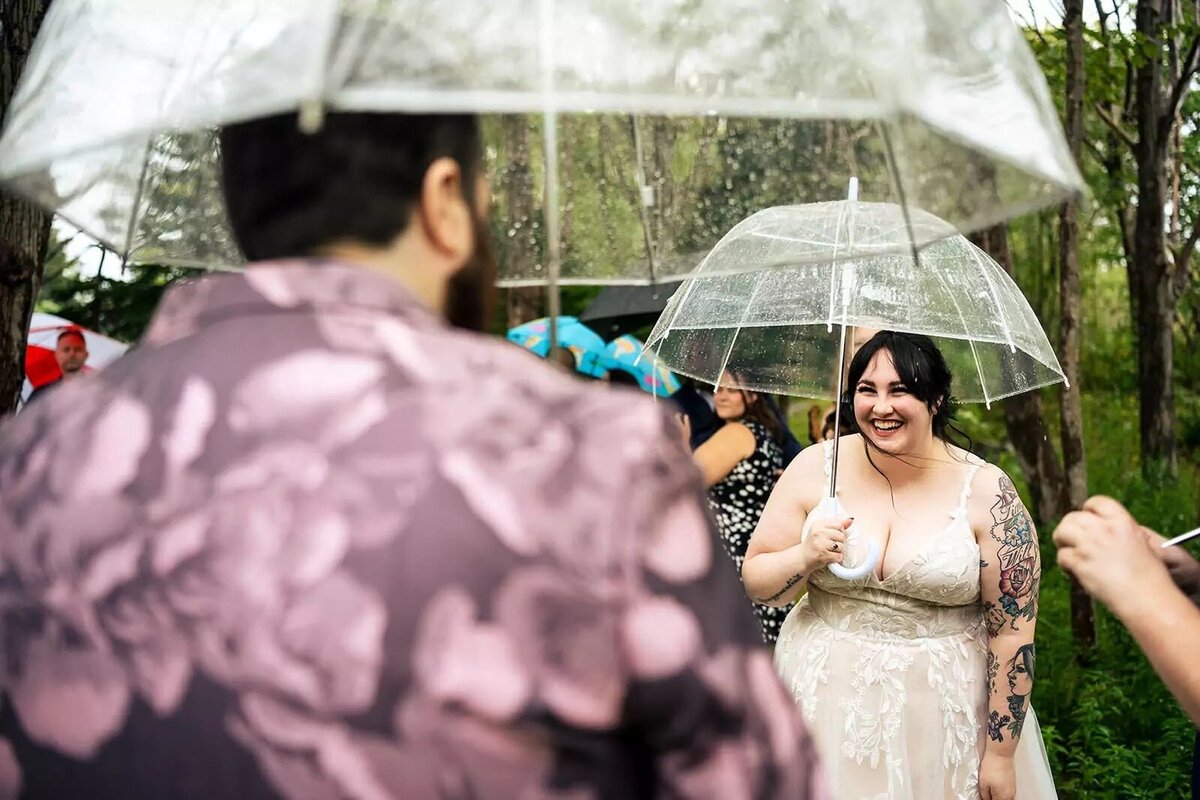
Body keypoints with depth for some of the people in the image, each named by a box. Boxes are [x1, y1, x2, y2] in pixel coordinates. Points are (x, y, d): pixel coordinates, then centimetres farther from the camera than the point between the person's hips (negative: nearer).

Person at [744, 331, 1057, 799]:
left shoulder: (986, 491, -10)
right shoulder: (815, 468, -4)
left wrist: (1000, 754, -7)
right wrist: (805, 557, -19)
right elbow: (754, 583, 2)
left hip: (944, 718, -2)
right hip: (828, 706, 2)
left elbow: (1013, 630, -8)